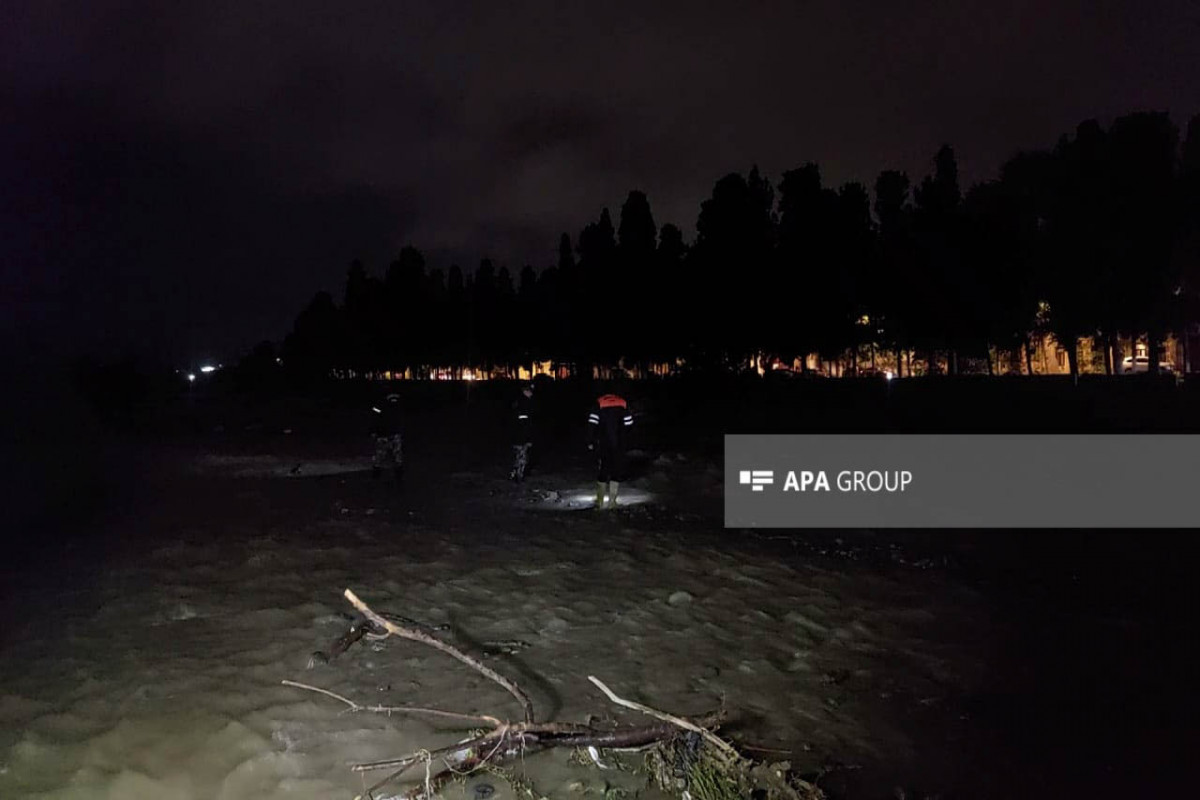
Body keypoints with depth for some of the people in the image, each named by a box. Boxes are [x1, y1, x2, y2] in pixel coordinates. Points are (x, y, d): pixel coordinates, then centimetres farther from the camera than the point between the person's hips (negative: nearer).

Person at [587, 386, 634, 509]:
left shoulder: (599, 403, 3)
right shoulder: (623, 403, 8)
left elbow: (593, 424, -7)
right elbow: (629, 424, -2)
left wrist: (591, 441, 0)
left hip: (603, 444, -1)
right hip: (619, 444, 1)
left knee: (602, 471, 10)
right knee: (616, 472, 8)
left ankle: (600, 502, 14)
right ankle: (612, 502, 5)